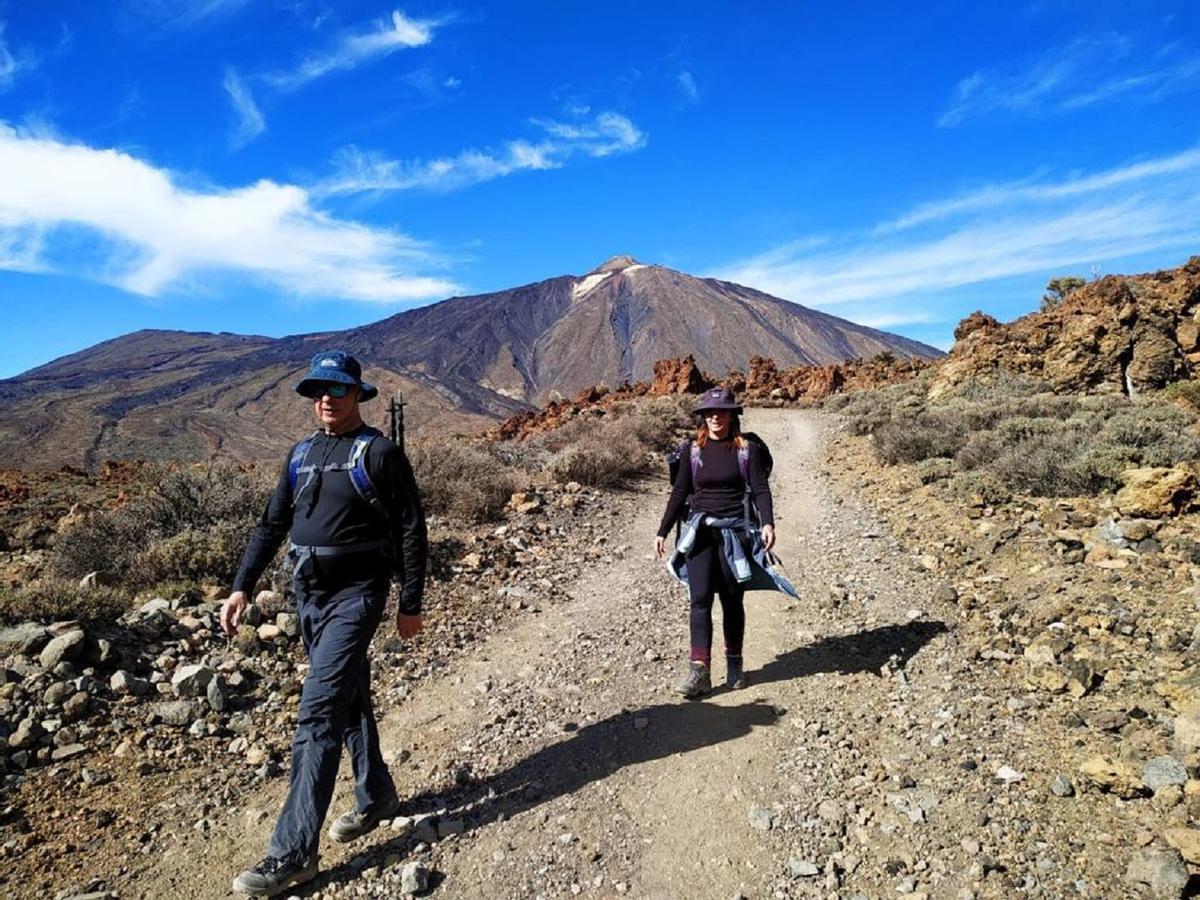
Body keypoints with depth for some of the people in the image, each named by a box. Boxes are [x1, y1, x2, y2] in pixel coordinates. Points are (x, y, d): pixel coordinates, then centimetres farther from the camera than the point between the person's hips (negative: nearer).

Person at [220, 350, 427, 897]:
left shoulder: (379, 453, -10)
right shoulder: (301, 455, 10)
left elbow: (410, 530, -10)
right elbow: (271, 525, 14)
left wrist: (411, 604, -10)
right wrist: (242, 587, 6)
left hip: (355, 596, -7)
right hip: (309, 595, 7)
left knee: (317, 714, -9)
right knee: (349, 701, 18)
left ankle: (293, 852, 1)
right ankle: (376, 798, 36)